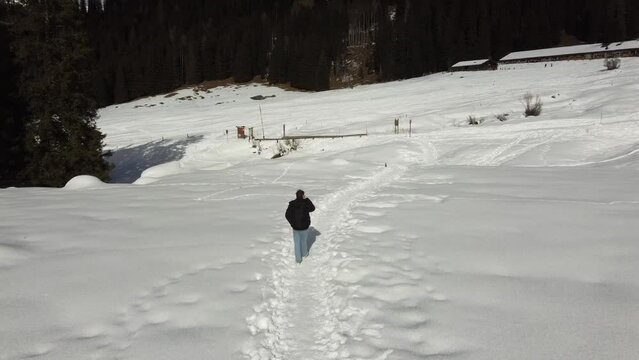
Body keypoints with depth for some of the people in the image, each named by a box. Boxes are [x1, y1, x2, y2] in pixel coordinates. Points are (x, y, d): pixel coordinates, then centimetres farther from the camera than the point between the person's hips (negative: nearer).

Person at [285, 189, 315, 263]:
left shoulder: (292, 204, -15)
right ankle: (304, 253, 45)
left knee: (297, 243, 16)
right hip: (304, 226, -1)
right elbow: (312, 209, 1)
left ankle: (298, 258, 20)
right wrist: (307, 199, -1)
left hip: (295, 227, 1)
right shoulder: (306, 203, -19)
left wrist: (292, 223, 4)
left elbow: (287, 215, -11)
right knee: (304, 240, 24)